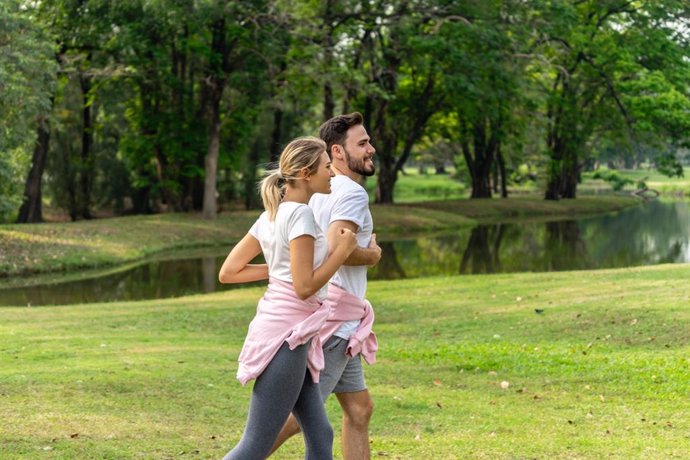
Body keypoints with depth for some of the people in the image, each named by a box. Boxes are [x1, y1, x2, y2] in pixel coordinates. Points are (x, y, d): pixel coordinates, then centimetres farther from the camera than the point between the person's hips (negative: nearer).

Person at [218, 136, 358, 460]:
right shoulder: (300, 214, -14)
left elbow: (228, 273, 11)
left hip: (288, 333, 10)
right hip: (286, 335, -10)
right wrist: (342, 250, -7)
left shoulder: (273, 214, 11)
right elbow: (305, 286, -19)